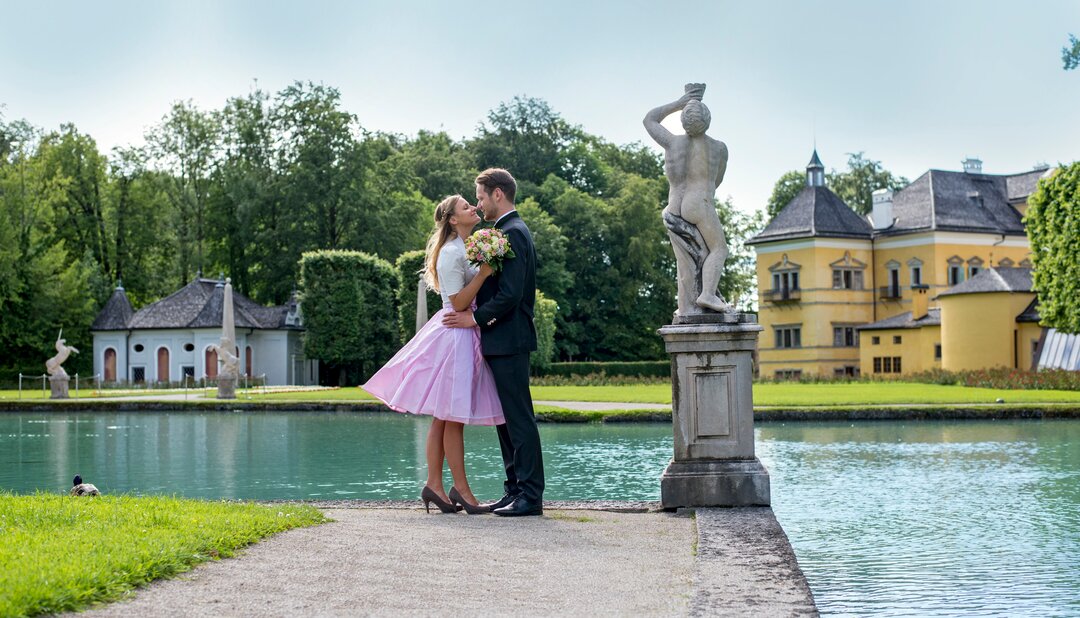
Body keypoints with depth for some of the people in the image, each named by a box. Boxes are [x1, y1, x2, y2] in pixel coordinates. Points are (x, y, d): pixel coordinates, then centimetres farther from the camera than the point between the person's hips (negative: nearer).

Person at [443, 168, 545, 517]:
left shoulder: (512, 233, -14)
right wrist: (478, 316, 13)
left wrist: (476, 318, -14)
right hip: (501, 341, 10)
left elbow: (510, 294, -21)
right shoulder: (509, 231, 17)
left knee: (518, 417, -7)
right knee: (506, 416, 12)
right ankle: (515, 489, 17)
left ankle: (531, 495, -4)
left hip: (507, 341, -10)